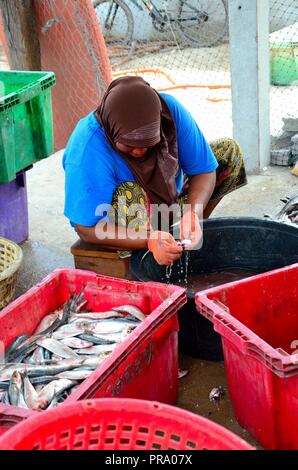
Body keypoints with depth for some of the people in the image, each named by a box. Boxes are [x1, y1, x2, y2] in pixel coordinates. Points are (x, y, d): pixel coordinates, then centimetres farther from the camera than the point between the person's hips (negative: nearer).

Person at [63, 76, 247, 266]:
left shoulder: (170, 109, -23)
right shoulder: (88, 148, -34)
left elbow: (204, 170, -14)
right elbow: (87, 230, -31)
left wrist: (193, 215, -33)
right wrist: (149, 240, -43)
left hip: (170, 196, 5)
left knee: (230, 151, -6)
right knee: (129, 194, -40)